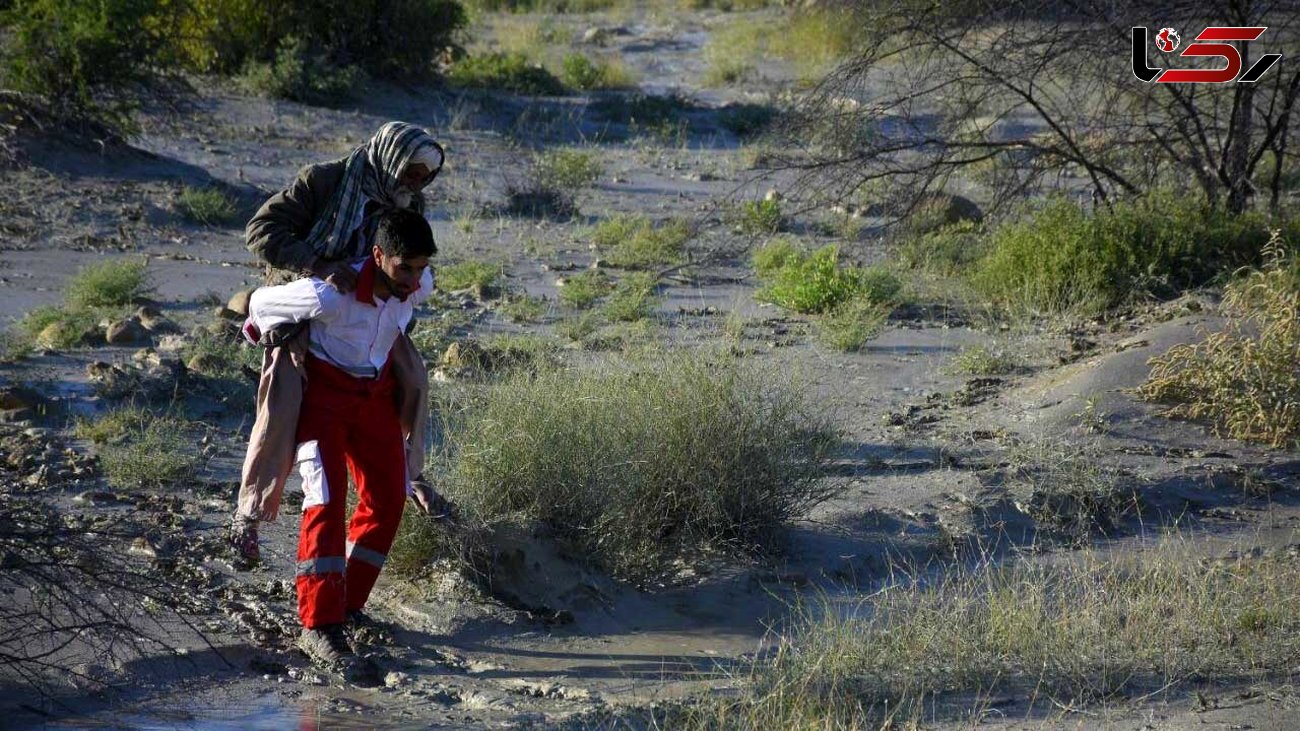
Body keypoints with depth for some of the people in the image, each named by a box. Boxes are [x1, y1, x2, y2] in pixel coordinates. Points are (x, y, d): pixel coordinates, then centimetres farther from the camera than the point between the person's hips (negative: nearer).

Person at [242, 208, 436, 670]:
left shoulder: (420, 286, -15)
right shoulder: (330, 296, -33)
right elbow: (258, 304, -17)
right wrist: (259, 334, 4)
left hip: (375, 394, 6)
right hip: (324, 391, -6)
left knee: (388, 499, 4)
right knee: (326, 501, -16)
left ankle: (349, 603, 19)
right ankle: (318, 627, -17)